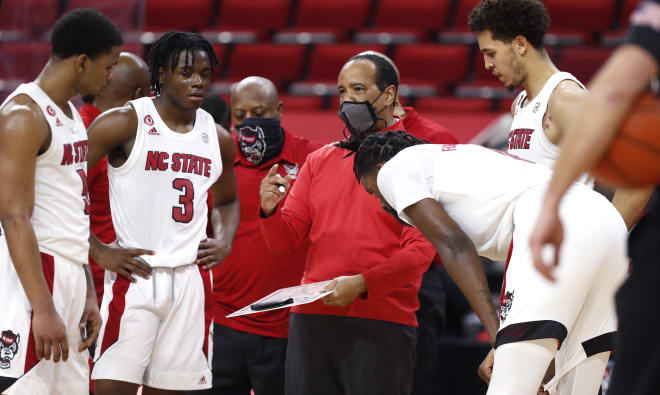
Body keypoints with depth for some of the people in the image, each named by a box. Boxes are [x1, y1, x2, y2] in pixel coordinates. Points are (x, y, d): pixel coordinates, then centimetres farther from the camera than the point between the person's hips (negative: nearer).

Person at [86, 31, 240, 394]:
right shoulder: (124, 123, -5)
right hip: (134, 274, -5)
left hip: (191, 279, 5)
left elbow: (227, 201, 31)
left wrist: (224, 242, 10)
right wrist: (98, 251, -11)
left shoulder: (218, 138, 12)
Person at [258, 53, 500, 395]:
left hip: (381, 327, -4)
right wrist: (270, 211, -8)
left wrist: (362, 284, -20)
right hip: (311, 320, 5)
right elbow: (285, 242, 14)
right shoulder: (319, 161, 16)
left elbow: (421, 250, -8)